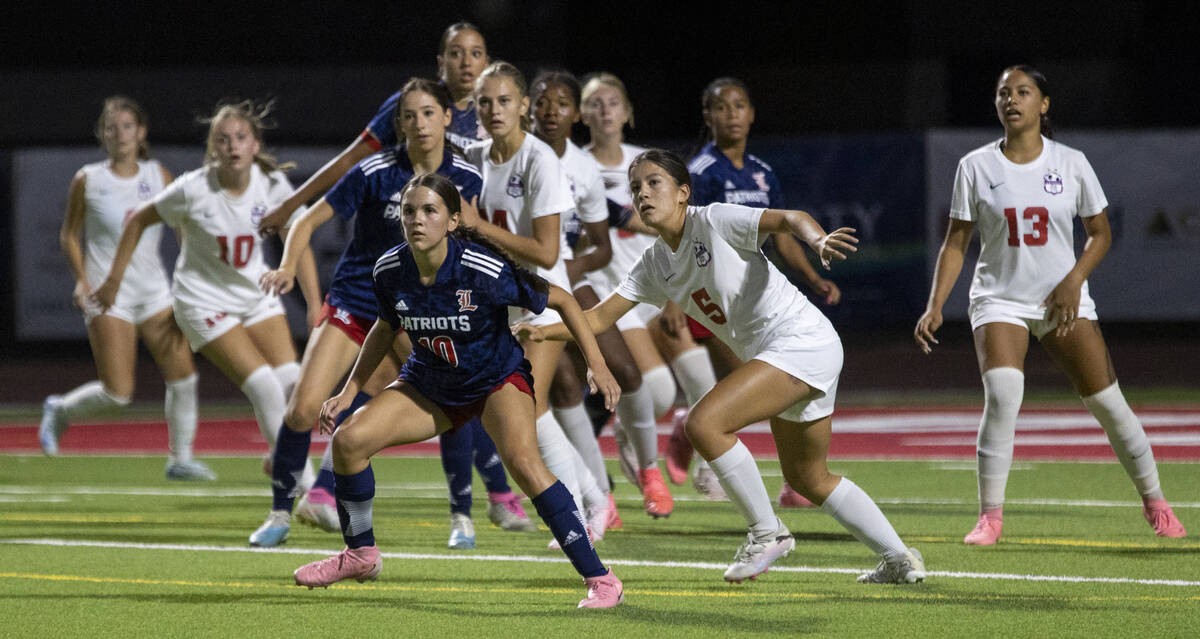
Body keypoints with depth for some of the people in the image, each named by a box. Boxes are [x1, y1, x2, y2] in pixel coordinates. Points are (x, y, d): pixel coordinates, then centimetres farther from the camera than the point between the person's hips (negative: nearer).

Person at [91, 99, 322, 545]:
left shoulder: (273, 186, -12)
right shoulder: (193, 190, -20)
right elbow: (138, 221, -4)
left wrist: (315, 307, -7)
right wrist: (114, 280, 0)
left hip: (256, 296, 4)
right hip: (205, 301, -4)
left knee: (293, 384, -12)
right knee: (264, 386, -19)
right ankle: (307, 491, -9)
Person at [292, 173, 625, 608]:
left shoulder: (484, 271, -29)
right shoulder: (390, 271, -15)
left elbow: (562, 300, -15)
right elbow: (386, 328, 8)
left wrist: (597, 365, -21)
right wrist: (349, 392, 4)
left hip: (498, 379, -5)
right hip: (430, 385, 5)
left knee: (522, 461, -32)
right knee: (349, 439, -13)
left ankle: (600, 579, -27)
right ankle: (360, 554, 11)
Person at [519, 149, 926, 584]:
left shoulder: (715, 222, -12)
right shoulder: (655, 266, 10)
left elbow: (789, 219, -24)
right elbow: (600, 318, 10)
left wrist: (817, 238, -46)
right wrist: (543, 332, -7)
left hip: (804, 340, -10)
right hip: (769, 354, 10)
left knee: (705, 422, -22)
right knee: (808, 478, 18)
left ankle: (766, 531, -8)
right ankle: (900, 560, 30)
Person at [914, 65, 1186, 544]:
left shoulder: (1071, 163, 0)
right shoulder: (976, 167, -1)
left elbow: (1100, 233, 7)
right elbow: (956, 241, 3)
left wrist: (1074, 280, -9)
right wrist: (935, 306, -6)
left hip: (1063, 300, 1)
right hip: (998, 299, -1)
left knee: (1107, 402, -2)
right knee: (1002, 393, -24)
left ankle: (1155, 504, 16)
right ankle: (989, 515, -14)